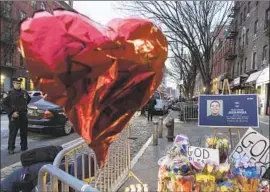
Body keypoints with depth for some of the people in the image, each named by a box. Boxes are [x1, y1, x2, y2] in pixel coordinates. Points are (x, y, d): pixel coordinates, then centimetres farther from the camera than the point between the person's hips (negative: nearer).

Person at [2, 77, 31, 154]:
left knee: (24, 133, 12)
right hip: (14, 117, -5)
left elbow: (29, 100, 24)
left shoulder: (24, 93, 6)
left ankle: (24, 147, 23)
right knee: (12, 133, 0)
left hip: (23, 116, 5)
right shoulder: (10, 93, -8)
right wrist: (11, 113, -16)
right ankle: (11, 148, 11)